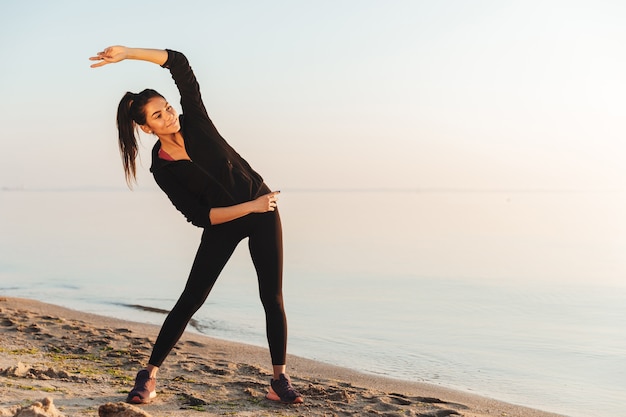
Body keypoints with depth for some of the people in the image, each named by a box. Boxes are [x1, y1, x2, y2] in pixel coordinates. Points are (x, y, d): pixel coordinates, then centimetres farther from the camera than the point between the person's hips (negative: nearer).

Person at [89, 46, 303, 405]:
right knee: (190, 300, -3)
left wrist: (129, 53, -26)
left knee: (273, 298, -2)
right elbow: (199, 216, -15)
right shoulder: (162, 169, -13)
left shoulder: (194, 120, -11)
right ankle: (149, 375, 6)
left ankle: (280, 380, 6)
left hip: (262, 211, 1)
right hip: (222, 224, -1)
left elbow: (179, 62, -18)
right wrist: (250, 207, -21)